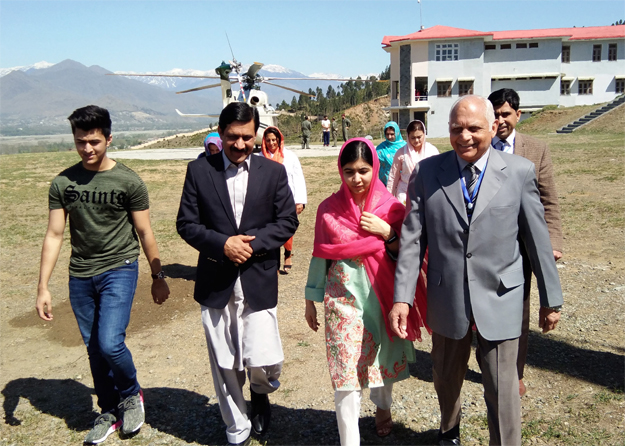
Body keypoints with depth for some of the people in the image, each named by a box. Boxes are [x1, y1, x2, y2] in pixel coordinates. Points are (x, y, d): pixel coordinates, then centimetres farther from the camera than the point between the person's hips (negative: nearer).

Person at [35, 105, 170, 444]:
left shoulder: (128, 181, -7)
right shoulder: (63, 183, 1)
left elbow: (144, 232, -1)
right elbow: (54, 235, 2)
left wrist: (157, 277, 2)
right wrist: (42, 287, 0)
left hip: (119, 269, -4)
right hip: (80, 276, 4)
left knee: (110, 343, -17)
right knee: (94, 350, 12)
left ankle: (132, 395, 14)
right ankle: (110, 412, 31)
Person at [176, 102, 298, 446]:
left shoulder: (273, 172, 2)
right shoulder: (199, 171, 1)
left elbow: (287, 221, 1)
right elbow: (186, 223, 0)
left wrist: (253, 244, -13)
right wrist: (222, 244, -15)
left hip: (259, 280, -1)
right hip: (215, 284, 1)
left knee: (264, 362, -7)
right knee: (225, 366, 11)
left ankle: (260, 391, 32)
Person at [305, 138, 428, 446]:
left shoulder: (391, 207, -4)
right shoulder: (329, 209, -3)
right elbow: (320, 257, 4)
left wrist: (387, 232, -18)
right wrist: (311, 300, 8)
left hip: (382, 296, 1)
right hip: (343, 297, -1)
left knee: (383, 357, 18)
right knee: (346, 369, -2)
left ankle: (383, 408, 47)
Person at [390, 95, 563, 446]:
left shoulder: (520, 171, -5)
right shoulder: (426, 172, -4)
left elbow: (538, 238, 0)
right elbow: (412, 238, -5)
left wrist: (551, 299, 4)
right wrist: (402, 297, -10)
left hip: (499, 300, -1)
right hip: (446, 299, 2)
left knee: (502, 390, 4)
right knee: (447, 379, 21)